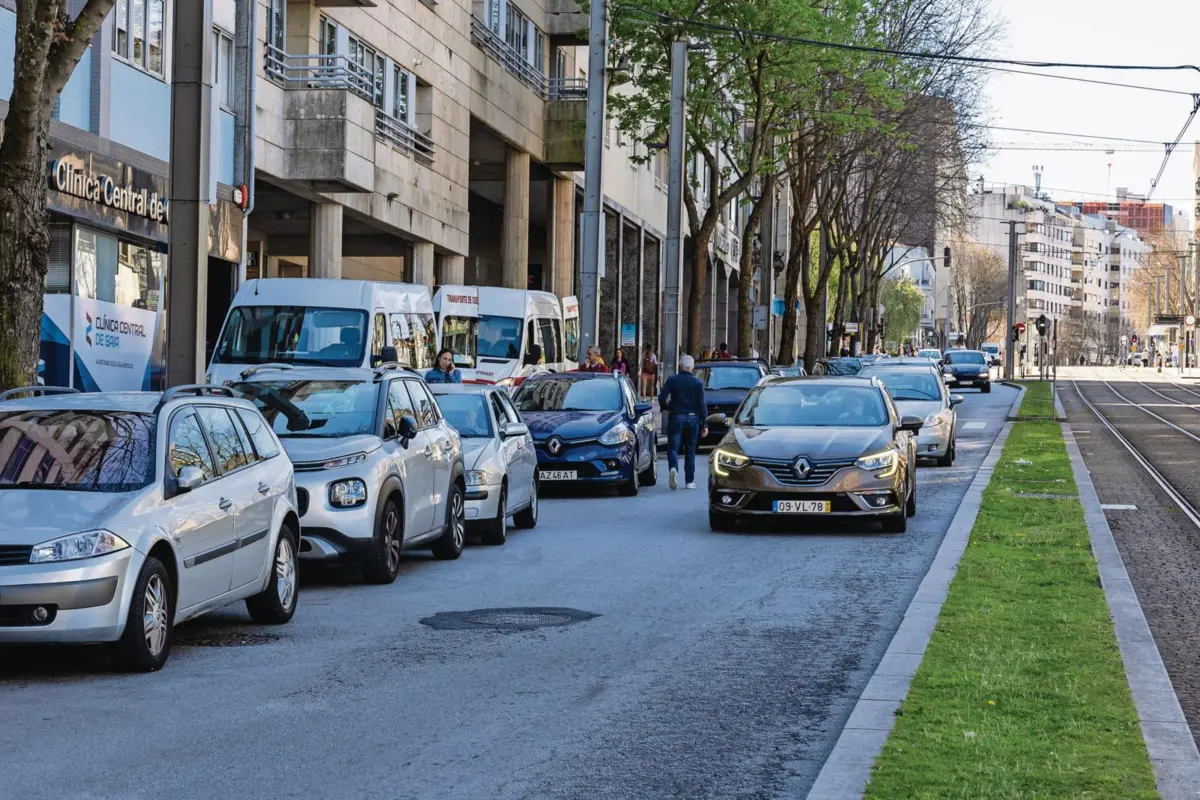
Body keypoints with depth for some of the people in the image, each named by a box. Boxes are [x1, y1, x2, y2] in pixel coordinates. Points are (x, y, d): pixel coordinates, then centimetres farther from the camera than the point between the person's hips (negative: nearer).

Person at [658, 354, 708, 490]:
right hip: (692, 418, 1)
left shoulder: (672, 380, -2)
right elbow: (701, 404, -4)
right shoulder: (698, 382, -2)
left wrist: (665, 407, 15)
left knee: (673, 447, 0)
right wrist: (704, 424, -2)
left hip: (676, 418, -1)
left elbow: (662, 398, -7)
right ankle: (690, 481, 13)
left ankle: (673, 468, -30)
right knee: (690, 450, 11)